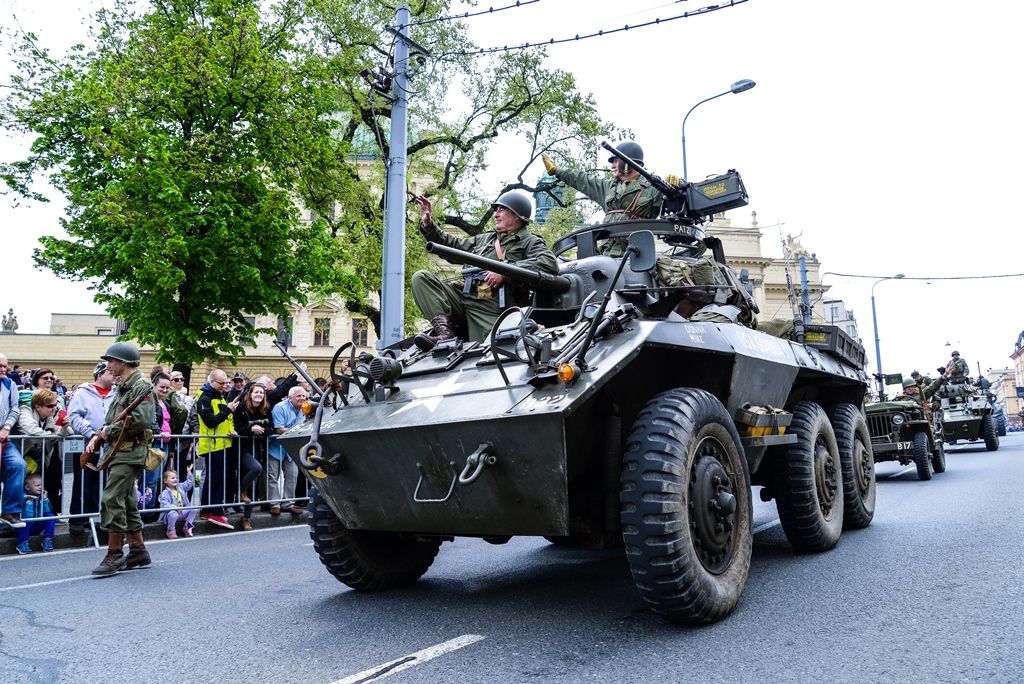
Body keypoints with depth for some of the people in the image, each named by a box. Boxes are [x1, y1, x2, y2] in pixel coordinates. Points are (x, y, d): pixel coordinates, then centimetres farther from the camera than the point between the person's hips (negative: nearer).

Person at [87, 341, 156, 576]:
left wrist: (109, 431, -14)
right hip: (118, 451, 10)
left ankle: (114, 554, -5)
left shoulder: (141, 386, -12)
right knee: (126, 502, 12)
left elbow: (141, 420, -24)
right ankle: (138, 551, 19)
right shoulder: (123, 387, 19)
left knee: (111, 500, -12)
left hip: (129, 452, -10)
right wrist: (98, 436, 6)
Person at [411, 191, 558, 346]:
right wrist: (428, 225, 18)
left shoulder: (530, 242, 4)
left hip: (492, 312, -6)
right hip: (463, 298, 7)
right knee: (421, 278, -8)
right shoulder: (485, 239, 25)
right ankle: (445, 331, -23)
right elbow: (452, 245, 31)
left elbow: (550, 263, -16)